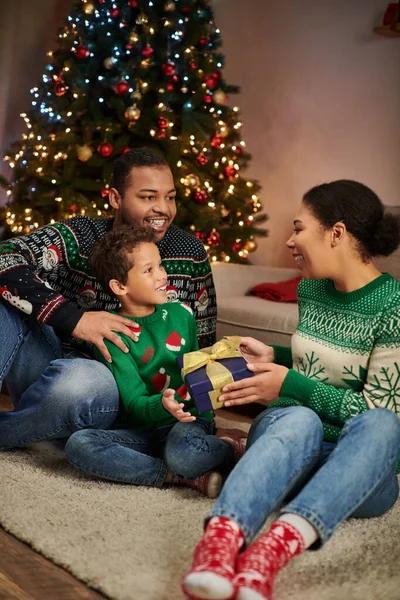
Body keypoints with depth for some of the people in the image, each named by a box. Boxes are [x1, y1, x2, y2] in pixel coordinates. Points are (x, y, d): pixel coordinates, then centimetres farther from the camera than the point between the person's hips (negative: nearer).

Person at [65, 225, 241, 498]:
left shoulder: (181, 313, 7)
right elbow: (134, 404, -12)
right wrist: (162, 405, -33)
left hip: (191, 419, 0)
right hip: (141, 429, 1)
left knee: (182, 454, -36)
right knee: (78, 444, -28)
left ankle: (225, 451, -1)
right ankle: (185, 477, -24)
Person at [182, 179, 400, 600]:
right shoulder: (309, 289, 9)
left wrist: (290, 385, -16)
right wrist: (273, 357, 7)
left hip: (361, 465, -3)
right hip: (292, 440, 3)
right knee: (300, 420, -34)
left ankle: (275, 546, -56)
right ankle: (222, 537, -60)